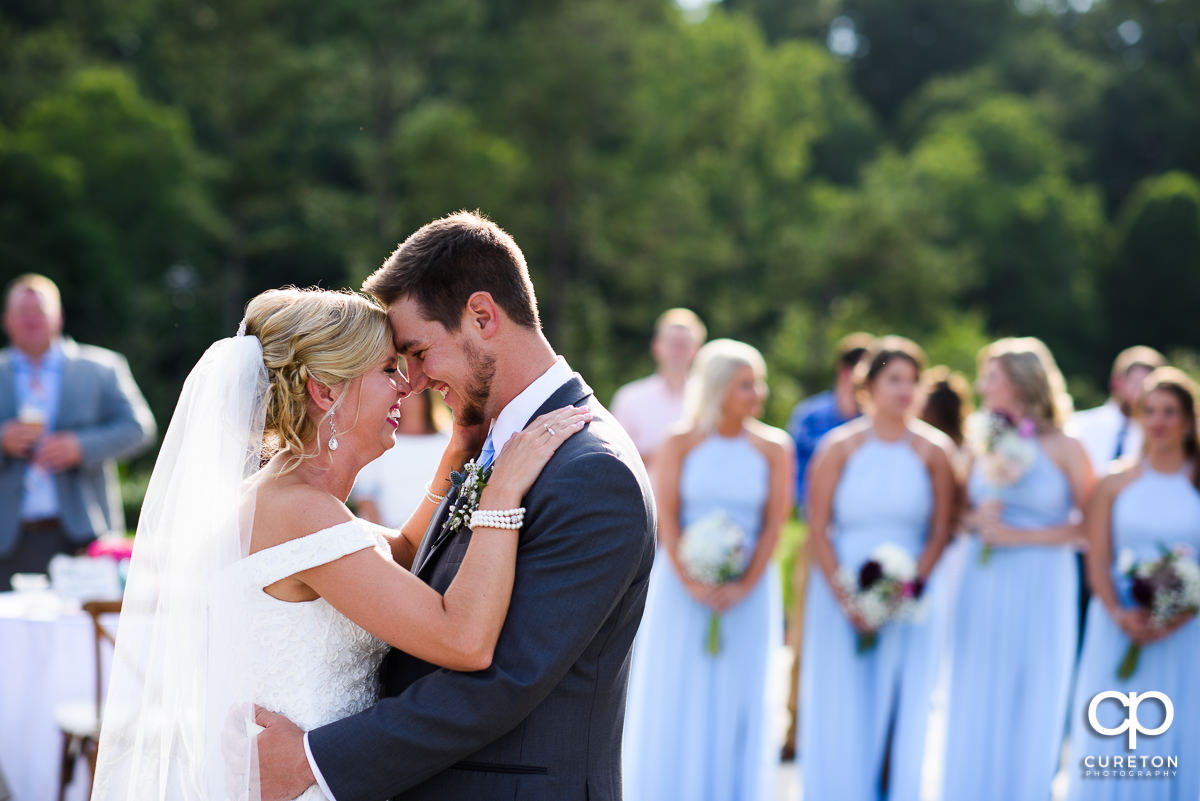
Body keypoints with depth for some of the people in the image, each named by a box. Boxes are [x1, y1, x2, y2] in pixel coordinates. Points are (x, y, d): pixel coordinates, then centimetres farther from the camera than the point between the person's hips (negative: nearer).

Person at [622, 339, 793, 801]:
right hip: (680, 585, 0)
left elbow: (775, 523, -2)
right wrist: (691, 582, -14)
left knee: (736, 701, 3)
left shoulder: (774, 448, 1)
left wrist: (743, 587, -11)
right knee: (675, 699, 4)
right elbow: (666, 516, -4)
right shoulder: (680, 444, 0)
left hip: (749, 590, 0)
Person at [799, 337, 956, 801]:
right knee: (839, 714, 3)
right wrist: (846, 599, -11)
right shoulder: (839, 446, 1)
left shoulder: (933, 450, 2)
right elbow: (817, 529, -1)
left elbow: (940, 532, 1)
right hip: (840, 593, 0)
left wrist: (908, 585, -12)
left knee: (900, 713, 1)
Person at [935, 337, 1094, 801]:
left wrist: (1020, 535, -12)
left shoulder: (1064, 449, -4)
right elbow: (962, 515, 15)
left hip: (1041, 588, -4)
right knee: (975, 705, 5)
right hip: (983, 587, 4)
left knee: (1030, 706, 2)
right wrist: (976, 519, -7)